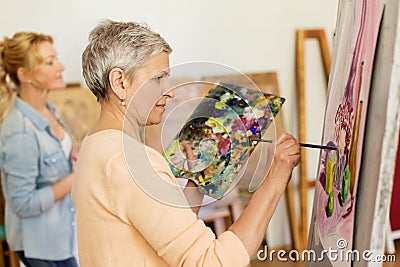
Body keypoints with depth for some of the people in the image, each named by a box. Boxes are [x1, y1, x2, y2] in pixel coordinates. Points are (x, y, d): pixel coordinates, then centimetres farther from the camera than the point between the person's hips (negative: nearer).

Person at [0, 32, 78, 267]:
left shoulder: (46, 109, -2)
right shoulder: (20, 132, -28)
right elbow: (24, 204, -24)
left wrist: (75, 157, -2)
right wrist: (75, 178, -24)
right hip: (41, 246, -8)